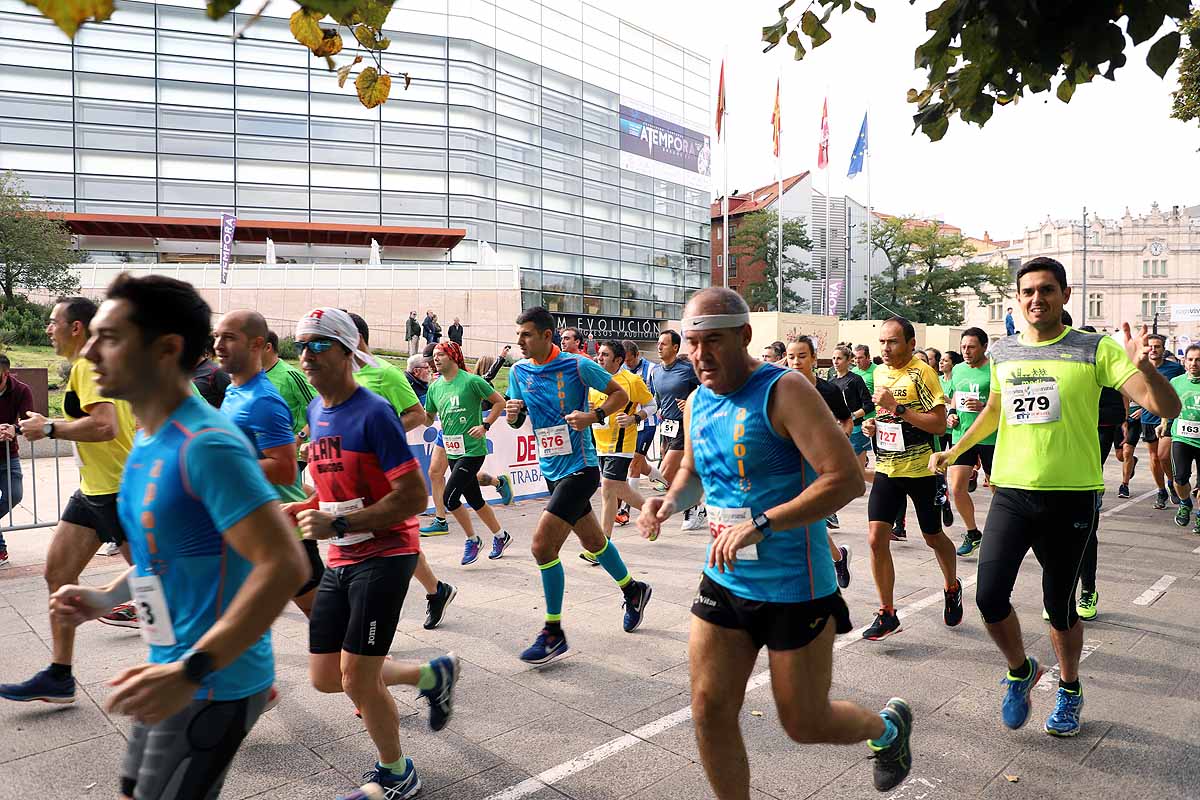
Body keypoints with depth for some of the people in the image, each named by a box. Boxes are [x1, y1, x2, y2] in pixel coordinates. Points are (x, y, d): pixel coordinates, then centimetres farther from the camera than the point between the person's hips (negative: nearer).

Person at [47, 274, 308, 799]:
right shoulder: (147, 441, 6)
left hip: (215, 685, -9)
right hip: (172, 672, 9)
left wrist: (191, 671, -33)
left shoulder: (206, 445, -25)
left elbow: (284, 565, -31)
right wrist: (105, 598, 5)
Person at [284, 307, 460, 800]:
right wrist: (305, 509, 5)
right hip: (340, 561, 8)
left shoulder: (373, 413, -18)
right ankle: (434, 675, 33)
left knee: (357, 680, -2)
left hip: (384, 557, -8)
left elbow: (413, 498, -20)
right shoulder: (315, 411, 8)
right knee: (325, 679, 12)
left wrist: (338, 525, -21)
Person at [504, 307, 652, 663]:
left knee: (542, 544, -14)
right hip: (551, 470, 7)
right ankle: (632, 589, 44)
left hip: (579, 467, -7)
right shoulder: (519, 371, 3)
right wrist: (512, 413, -10)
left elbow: (620, 394, -4)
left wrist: (593, 416, -20)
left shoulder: (577, 365, -13)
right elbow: (516, 421, 13)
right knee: (592, 541, 19)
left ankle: (553, 632, 1)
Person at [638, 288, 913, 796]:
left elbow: (846, 478, -25)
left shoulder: (783, 391, -17)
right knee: (710, 712, 6)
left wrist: (761, 525, -30)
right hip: (724, 582, 6)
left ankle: (887, 726, 41)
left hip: (793, 588, -6)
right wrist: (670, 502, 0)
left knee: (805, 724, 9)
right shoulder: (698, 402, 5)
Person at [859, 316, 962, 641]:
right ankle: (887, 614, 7)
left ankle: (952, 589, 43)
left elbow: (939, 424, -20)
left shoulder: (921, 373, -13)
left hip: (920, 470, -5)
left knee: (933, 537, 13)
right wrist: (872, 424, 4)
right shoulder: (880, 372, 8)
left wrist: (897, 407, -25)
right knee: (876, 539, -5)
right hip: (886, 469, 5)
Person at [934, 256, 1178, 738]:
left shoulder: (1095, 350, -6)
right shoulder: (1002, 351, 5)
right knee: (989, 597, -7)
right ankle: (1020, 671, 23)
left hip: (1071, 496, -2)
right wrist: (954, 452, 17)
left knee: (1059, 606, 9)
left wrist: (1142, 367, -31)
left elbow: (1167, 409, -13)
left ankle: (1069, 692, 36)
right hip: (1011, 493, 3)